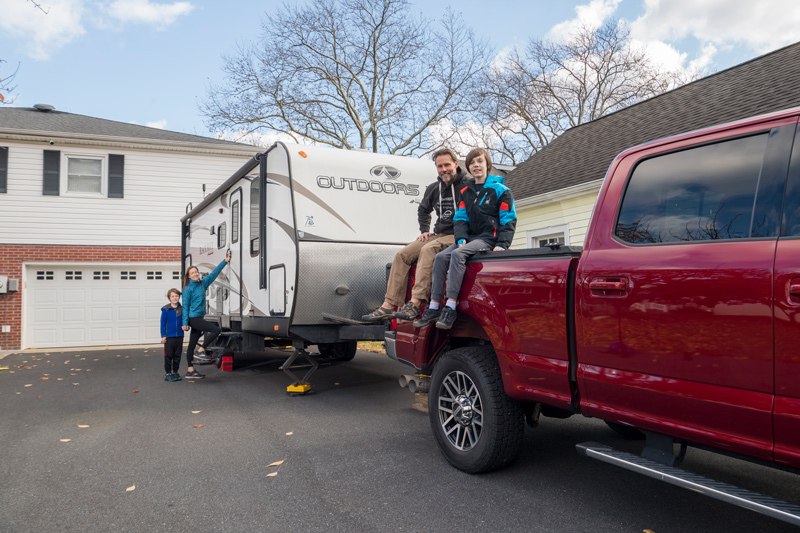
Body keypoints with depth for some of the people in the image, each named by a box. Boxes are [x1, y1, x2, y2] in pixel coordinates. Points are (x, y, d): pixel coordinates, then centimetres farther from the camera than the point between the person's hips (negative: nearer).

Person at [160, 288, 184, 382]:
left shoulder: (182, 309, 4)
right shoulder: (166, 309, -5)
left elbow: (184, 320, 16)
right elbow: (163, 323, -2)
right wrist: (163, 336, -5)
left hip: (179, 336, 3)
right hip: (169, 336, -3)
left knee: (177, 355, 10)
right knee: (168, 355, 1)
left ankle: (175, 372, 21)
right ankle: (168, 373, 11)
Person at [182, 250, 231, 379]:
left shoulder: (202, 283, 11)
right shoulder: (188, 289, -7)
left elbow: (214, 273, 15)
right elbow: (185, 306, -9)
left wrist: (225, 261, 15)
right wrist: (185, 323, -12)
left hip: (199, 318, 7)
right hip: (193, 318, -7)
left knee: (192, 344, 10)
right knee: (216, 330, -17)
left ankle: (190, 370, 14)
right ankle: (201, 351, -7)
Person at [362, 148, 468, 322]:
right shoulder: (434, 188, 13)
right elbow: (423, 210, 32)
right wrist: (424, 231, 18)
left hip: (457, 237, -7)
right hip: (437, 235, 7)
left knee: (428, 250, -35)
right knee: (402, 255, -9)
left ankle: (415, 303, -42)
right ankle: (389, 305, -14)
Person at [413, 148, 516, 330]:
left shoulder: (500, 190, 0)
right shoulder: (465, 192, 17)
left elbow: (509, 221, -4)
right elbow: (461, 218, 12)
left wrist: (502, 245, -18)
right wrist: (461, 239, -7)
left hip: (489, 238, -6)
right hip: (470, 237, 6)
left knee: (458, 254, -31)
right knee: (441, 257, -17)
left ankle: (450, 308, -35)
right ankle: (434, 308, -18)